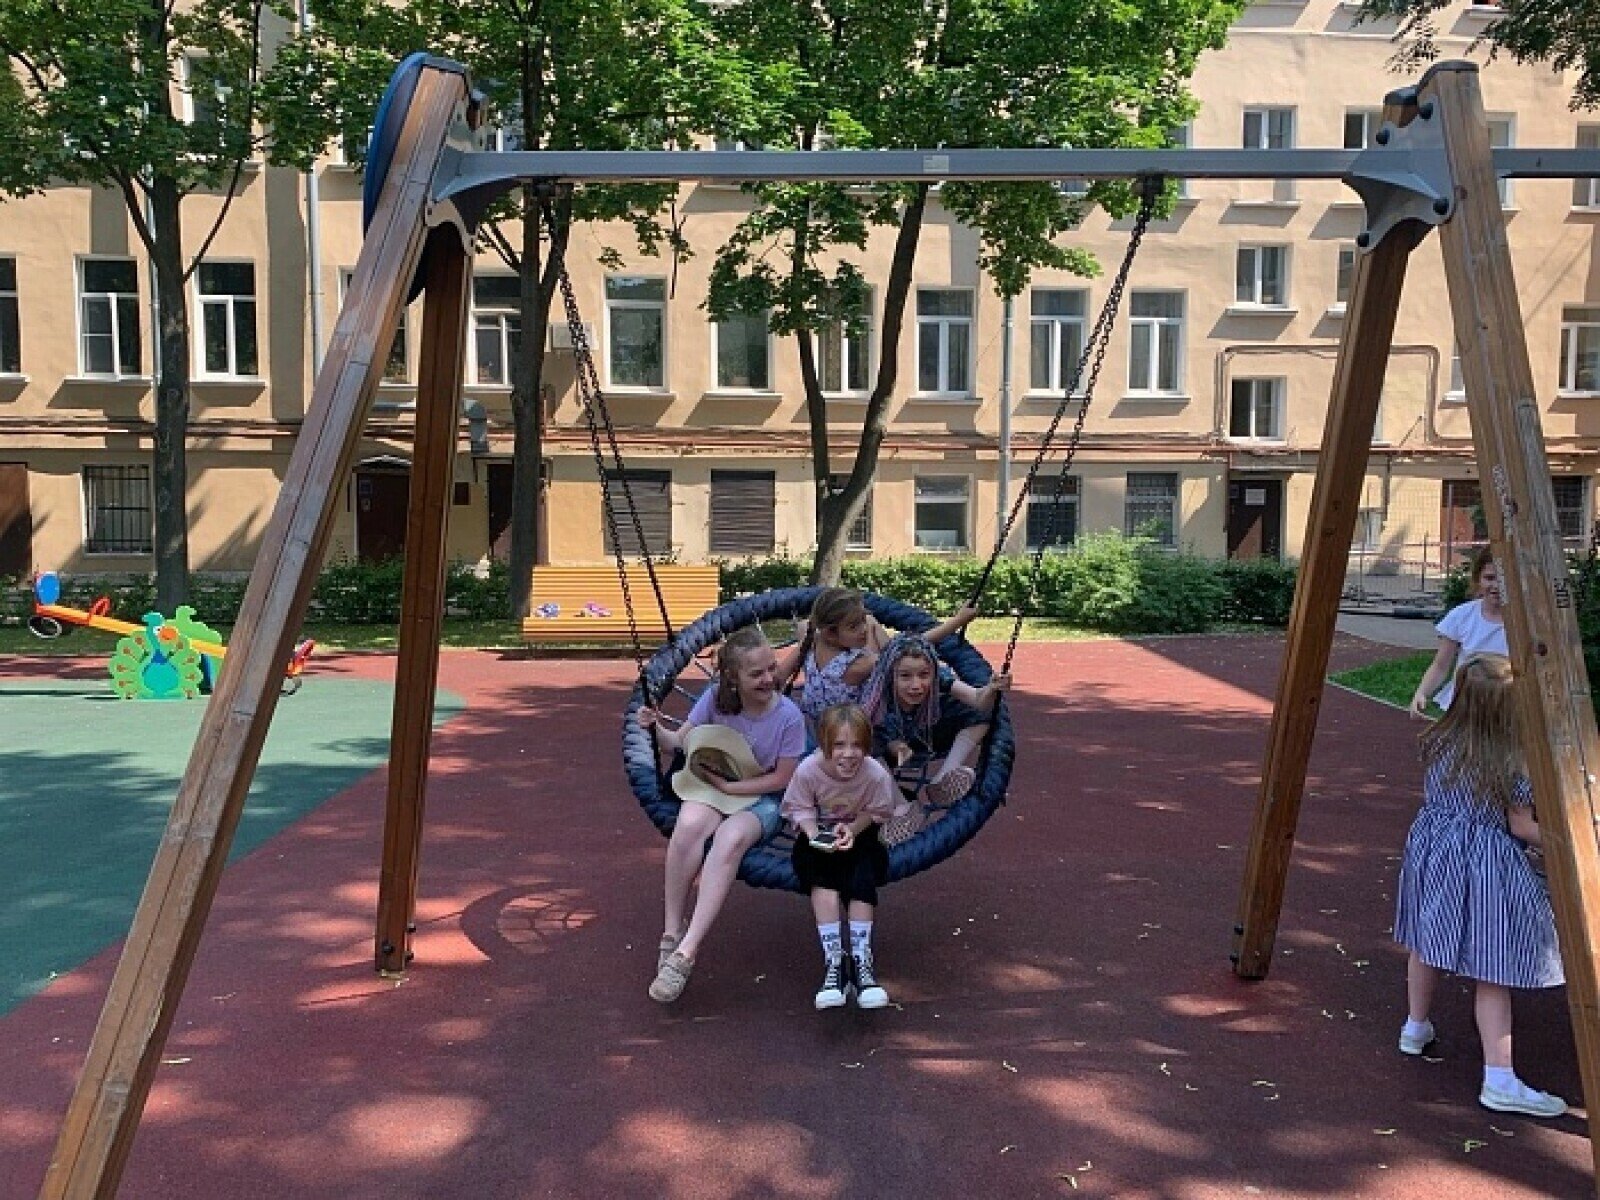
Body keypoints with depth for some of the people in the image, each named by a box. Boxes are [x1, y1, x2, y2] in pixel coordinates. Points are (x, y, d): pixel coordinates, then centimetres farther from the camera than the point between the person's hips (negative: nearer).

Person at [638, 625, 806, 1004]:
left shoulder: (788, 716, -15)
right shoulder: (716, 697, -8)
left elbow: (781, 778, -8)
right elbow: (681, 740, -2)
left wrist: (728, 786, -15)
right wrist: (656, 727, -23)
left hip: (762, 799, -2)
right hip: (711, 789, 2)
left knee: (730, 839, -36)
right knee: (690, 822, -35)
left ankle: (685, 952, -34)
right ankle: (672, 930, -21)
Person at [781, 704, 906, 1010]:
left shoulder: (876, 774, -26)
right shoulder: (808, 770, -27)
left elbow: (877, 812, -10)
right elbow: (800, 809, -13)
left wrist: (851, 829, -26)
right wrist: (814, 835, -31)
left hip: (860, 834, 0)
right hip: (819, 835, 0)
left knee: (862, 880, -28)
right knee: (822, 880, -29)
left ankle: (861, 959, -18)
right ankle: (833, 961, -25)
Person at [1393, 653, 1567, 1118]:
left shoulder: (1437, 743, -4)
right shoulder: (1514, 762, -18)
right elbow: (1522, 828, -10)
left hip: (1432, 849, 6)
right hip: (1486, 866, -6)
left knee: (1426, 943, 23)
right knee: (1492, 973, 0)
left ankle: (1415, 1027, 40)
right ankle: (1499, 1079, 4)